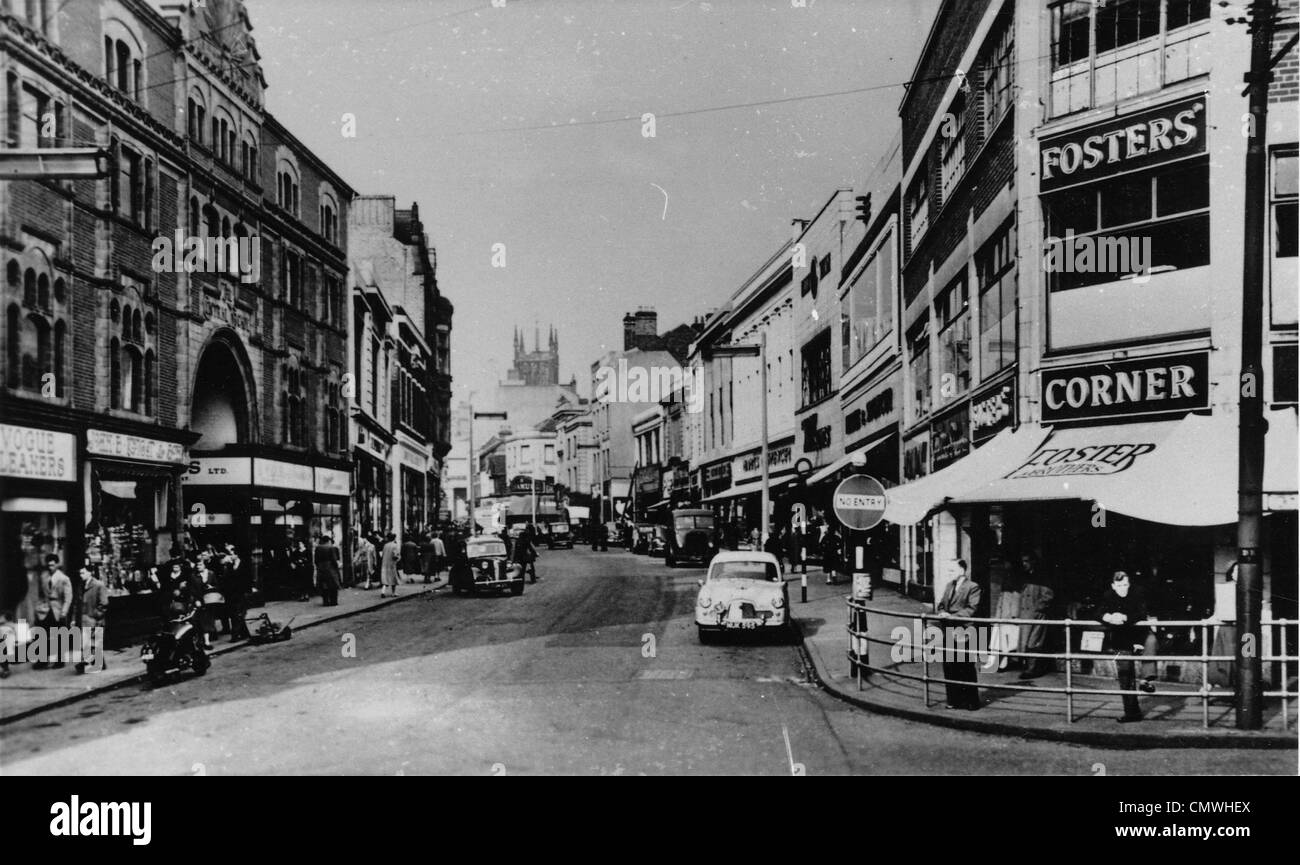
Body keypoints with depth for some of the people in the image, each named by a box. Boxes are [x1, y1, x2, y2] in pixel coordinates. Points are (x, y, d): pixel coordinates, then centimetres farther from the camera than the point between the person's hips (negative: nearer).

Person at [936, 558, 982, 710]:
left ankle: (971, 701, 11)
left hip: (964, 634, -7)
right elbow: (941, 605, 19)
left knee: (966, 669, 0)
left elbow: (971, 609, -13)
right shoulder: (949, 586, 18)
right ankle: (954, 700, 19)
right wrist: (941, 612, -4)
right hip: (949, 634, 7)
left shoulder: (973, 587, -5)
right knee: (949, 668, 9)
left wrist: (953, 616, -20)